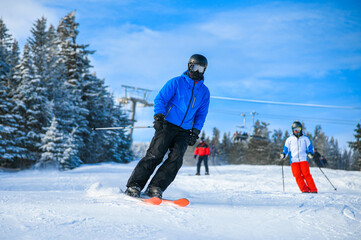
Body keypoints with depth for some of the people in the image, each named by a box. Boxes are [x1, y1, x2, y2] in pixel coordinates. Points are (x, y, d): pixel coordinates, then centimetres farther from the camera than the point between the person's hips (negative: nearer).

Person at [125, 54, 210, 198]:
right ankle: (134, 186, -13)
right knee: (155, 154, -17)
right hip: (167, 125, -4)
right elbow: (160, 99, -2)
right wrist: (159, 117, -17)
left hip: (184, 132, 4)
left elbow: (201, 114, 19)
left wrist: (195, 132, 6)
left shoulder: (204, 92, 16)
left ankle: (155, 188, -16)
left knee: (176, 158, -17)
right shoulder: (176, 82, 3)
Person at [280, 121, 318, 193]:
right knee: (298, 176, -12)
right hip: (294, 160, 1)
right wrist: (283, 154, -3)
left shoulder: (305, 138, 15)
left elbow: (310, 147, 15)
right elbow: (286, 149, 18)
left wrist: (310, 153, -6)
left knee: (306, 174, -14)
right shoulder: (289, 139, 16)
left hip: (303, 159, -1)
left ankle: (313, 190, -11)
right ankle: (305, 190, -13)